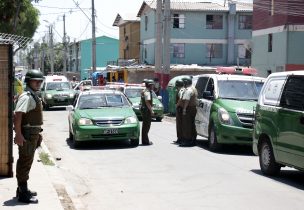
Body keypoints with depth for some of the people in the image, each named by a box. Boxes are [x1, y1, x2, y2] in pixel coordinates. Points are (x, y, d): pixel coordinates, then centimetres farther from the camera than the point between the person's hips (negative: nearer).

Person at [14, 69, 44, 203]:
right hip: (27, 135, -10)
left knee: (26, 162, 18)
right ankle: (23, 194, -3)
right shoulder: (26, 97, -17)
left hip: (33, 134, 10)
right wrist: (18, 135, -32)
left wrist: (37, 133, 26)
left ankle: (23, 189, 29)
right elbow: (17, 115, -27)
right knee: (25, 163, -6)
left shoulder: (34, 96, 15)